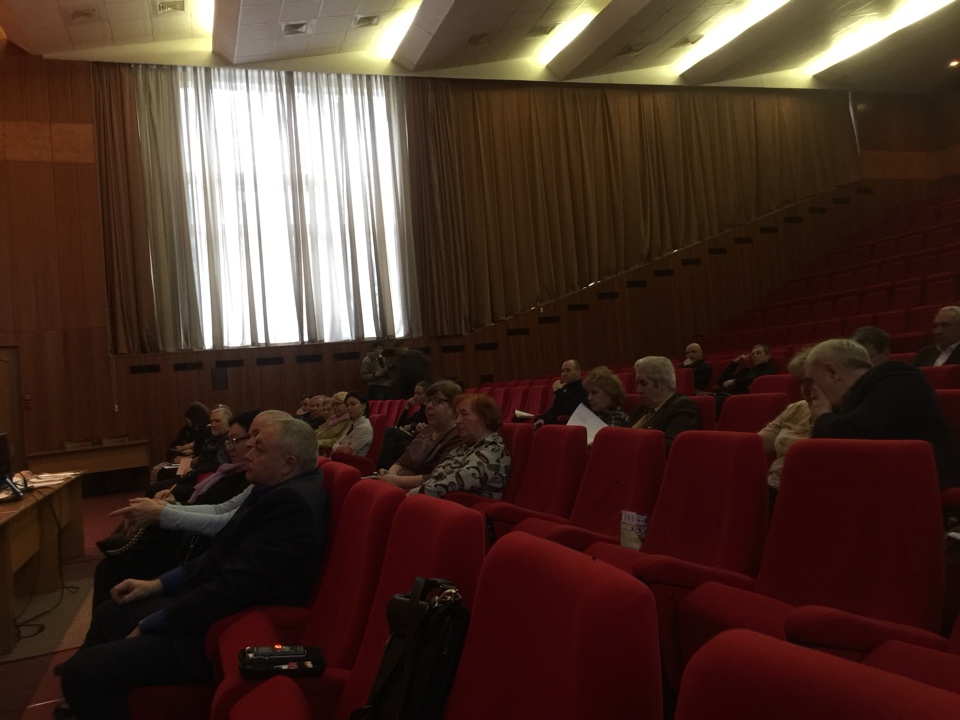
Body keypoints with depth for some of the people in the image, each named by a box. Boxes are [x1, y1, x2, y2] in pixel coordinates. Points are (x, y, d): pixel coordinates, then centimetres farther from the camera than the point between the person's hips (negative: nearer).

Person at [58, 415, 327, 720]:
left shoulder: (292, 502, -26)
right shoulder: (281, 489, 6)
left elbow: (231, 588, -27)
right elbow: (222, 555, 16)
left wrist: (150, 625, -14)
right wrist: (157, 584, 10)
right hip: (210, 604, 11)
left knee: (82, 670, -15)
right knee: (109, 614, 24)